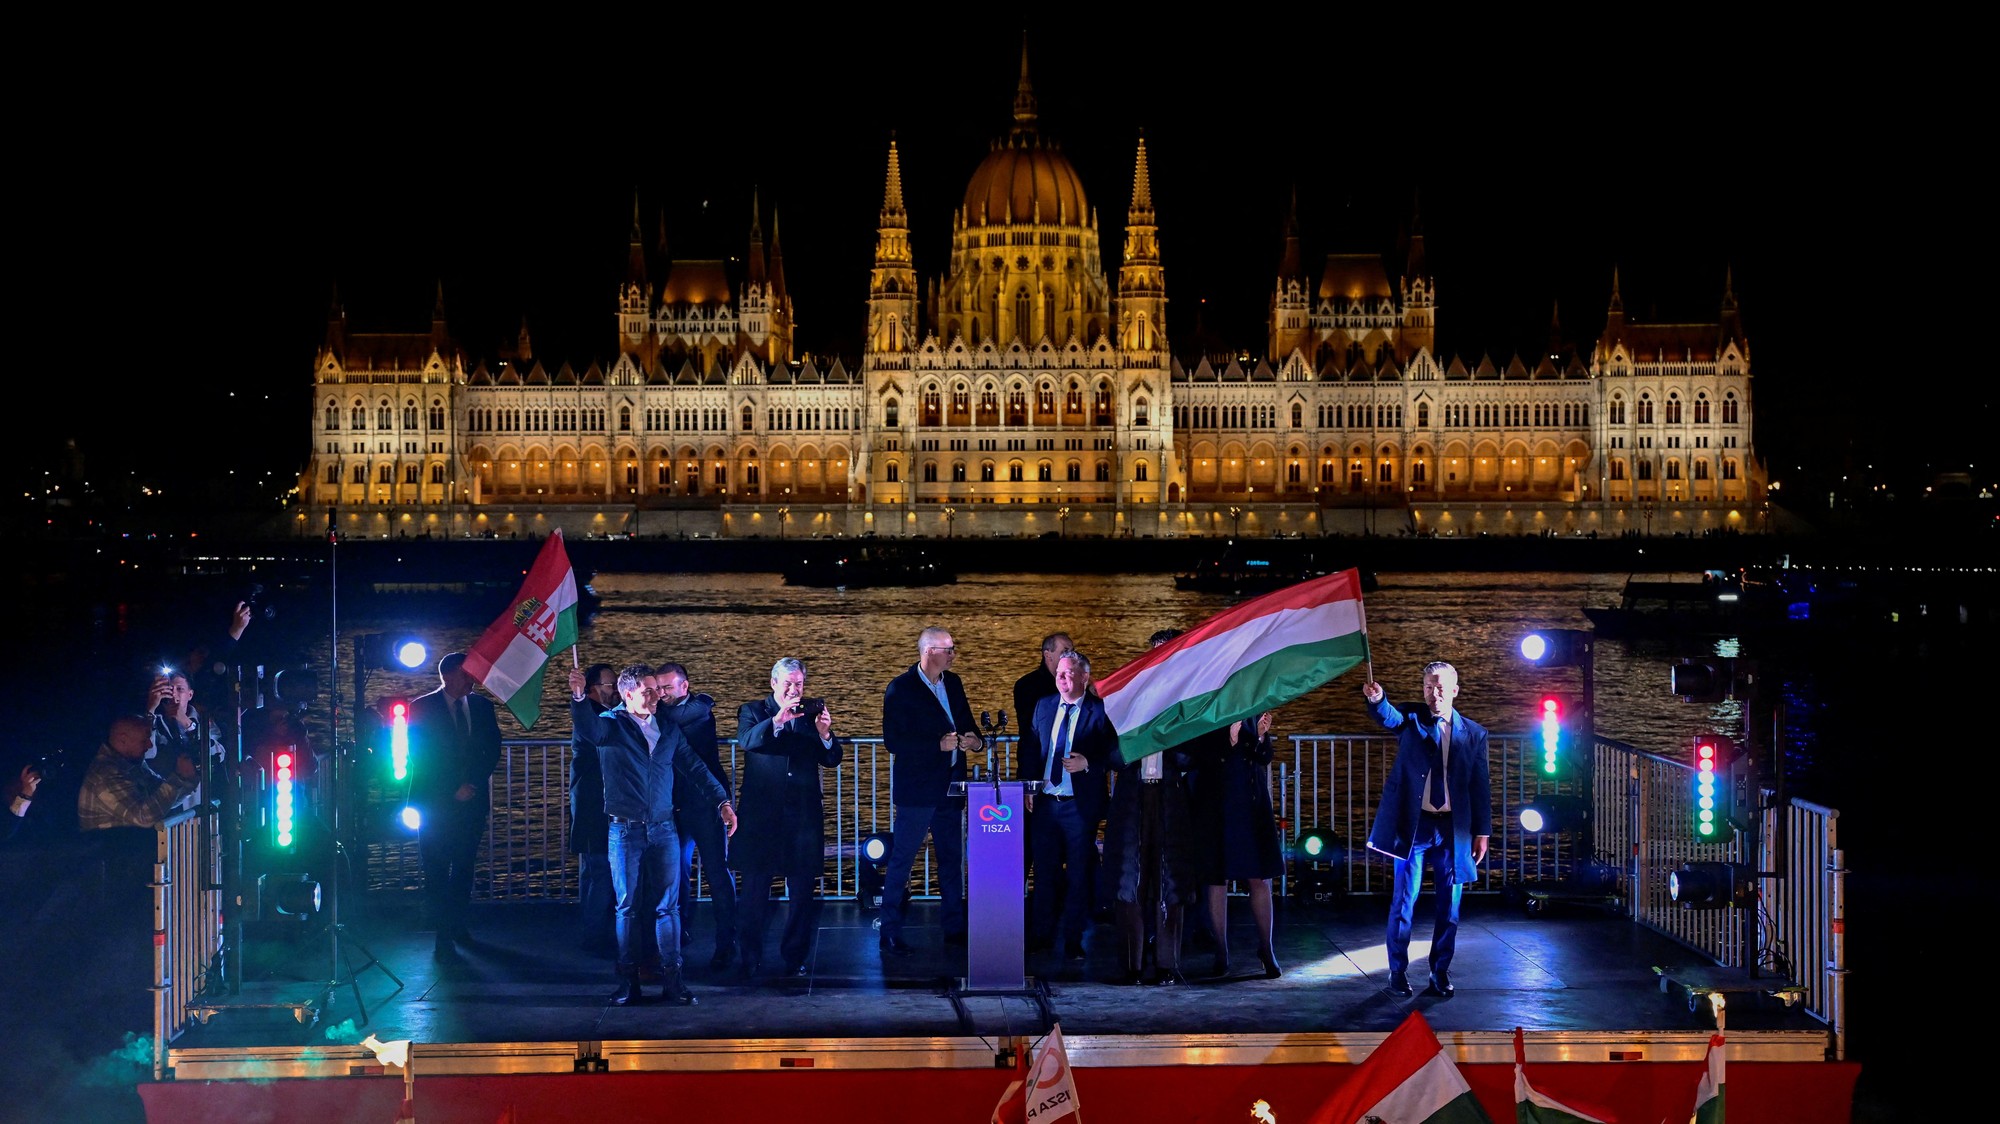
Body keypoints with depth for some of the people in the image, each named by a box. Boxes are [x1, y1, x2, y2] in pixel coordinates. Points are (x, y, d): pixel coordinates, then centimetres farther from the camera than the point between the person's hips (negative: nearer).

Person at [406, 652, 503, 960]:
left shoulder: (482, 706, 9)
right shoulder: (422, 708, -2)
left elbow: (493, 750, 8)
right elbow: (419, 756, -6)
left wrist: (472, 784, -6)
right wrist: (452, 790, -10)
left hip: (471, 799, 4)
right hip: (435, 803, -3)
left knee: (464, 866, 7)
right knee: (437, 871, -5)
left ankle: (457, 923, 20)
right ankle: (443, 937, -5)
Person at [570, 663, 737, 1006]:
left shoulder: (668, 729, 12)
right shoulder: (611, 724, 0)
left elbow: (694, 768, 12)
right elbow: (591, 728, -23)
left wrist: (722, 801, 3)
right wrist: (578, 698, -42)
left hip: (663, 829, 3)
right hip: (625, 831, -3)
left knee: (668, 906, 0)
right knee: (628, 908, 3)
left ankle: (671, 979, 3)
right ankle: (629, 980, 9)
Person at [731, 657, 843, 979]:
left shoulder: (812, 713, 10)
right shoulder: (753, 711, 4)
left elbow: (831, 760, 3)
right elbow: (746, 741, -17)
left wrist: (825, 735, -16)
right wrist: (778, 720, -30)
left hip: (803, 812, 2)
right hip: (761, 812, -2)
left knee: (803, 890, 3)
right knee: (755, 889, 1)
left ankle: (795, 956, 12)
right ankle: (751, 959, 7)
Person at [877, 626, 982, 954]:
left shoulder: (953, 684, 11)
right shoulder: (901, 689, -10)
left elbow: (965, 722, 20)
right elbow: (893, 741, -16)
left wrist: (974, 739, -4)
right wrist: (939, 745, -22)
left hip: (950, 787, 7)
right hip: (917, 789, -7)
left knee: (952, 859, 12)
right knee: (901, 860, -4)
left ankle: (955, 928, 20)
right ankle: (890, 933, 1)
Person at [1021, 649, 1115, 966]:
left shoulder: (1100, 710, -6)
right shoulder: (1043, 706, 10)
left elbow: (1115, 753, -6)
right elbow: (1029, 748, 14)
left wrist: (1088, 764, -21)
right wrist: (1027, 786, 5)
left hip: (1080, 806, -4)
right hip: (1044, 802, 4)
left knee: (1078, 876, 3)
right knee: (1044, 871, 10)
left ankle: (1073, 941, 11)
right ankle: (1042, 936, 19)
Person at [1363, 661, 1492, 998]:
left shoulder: (1473, 733, 7)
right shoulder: (1411, 721, 3)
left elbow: (1481, 786, 7)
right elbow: (1388, 717, -20)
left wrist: (1483, 832, 3)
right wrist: (1377, 700, -43)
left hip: (1454, 828, 1)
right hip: (1413, 824, -1)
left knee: (1449, 905, 6)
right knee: (1403, 902, 1)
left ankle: (1440, 973, 16)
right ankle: (1398, 972, 10)